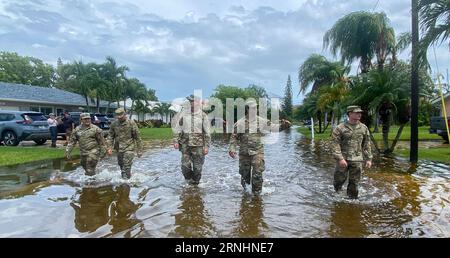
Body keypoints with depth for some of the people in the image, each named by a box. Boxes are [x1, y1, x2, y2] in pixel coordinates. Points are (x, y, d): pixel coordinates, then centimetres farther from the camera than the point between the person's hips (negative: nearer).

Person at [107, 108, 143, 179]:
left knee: (127, 166, -10)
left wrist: (139, 150, -5)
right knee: (121, 165, 16)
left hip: (129, 148, -5)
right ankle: (124, 178, 36)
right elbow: (110, 136, 8)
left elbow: (137, 137, -6)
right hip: (119, 149, 5)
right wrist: (110, 147, -4)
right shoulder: (114, 124, 1)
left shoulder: (131, 123, -10)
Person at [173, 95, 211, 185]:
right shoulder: (183, 113, 3)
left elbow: (207, 133, 0)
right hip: (185, 144, 1)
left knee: (197, 166, 5)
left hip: (198, 145, -1)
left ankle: (195, 183, 25)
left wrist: (207, 146, -4)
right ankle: (189, 179, 25)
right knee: (185, 165, -1)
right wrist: (176, 141, -1)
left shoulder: (203, 116, -2)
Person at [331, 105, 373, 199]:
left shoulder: (364, 128, 8)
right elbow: (335, 145, -9)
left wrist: (368, 159, 7)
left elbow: (367, 145, 12)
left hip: (357, 160, 3)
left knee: (354, 183, 6)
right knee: (340, 180, 4)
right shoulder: (340, 128, -5)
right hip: (343, 159, -2)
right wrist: (340, 158, -17)